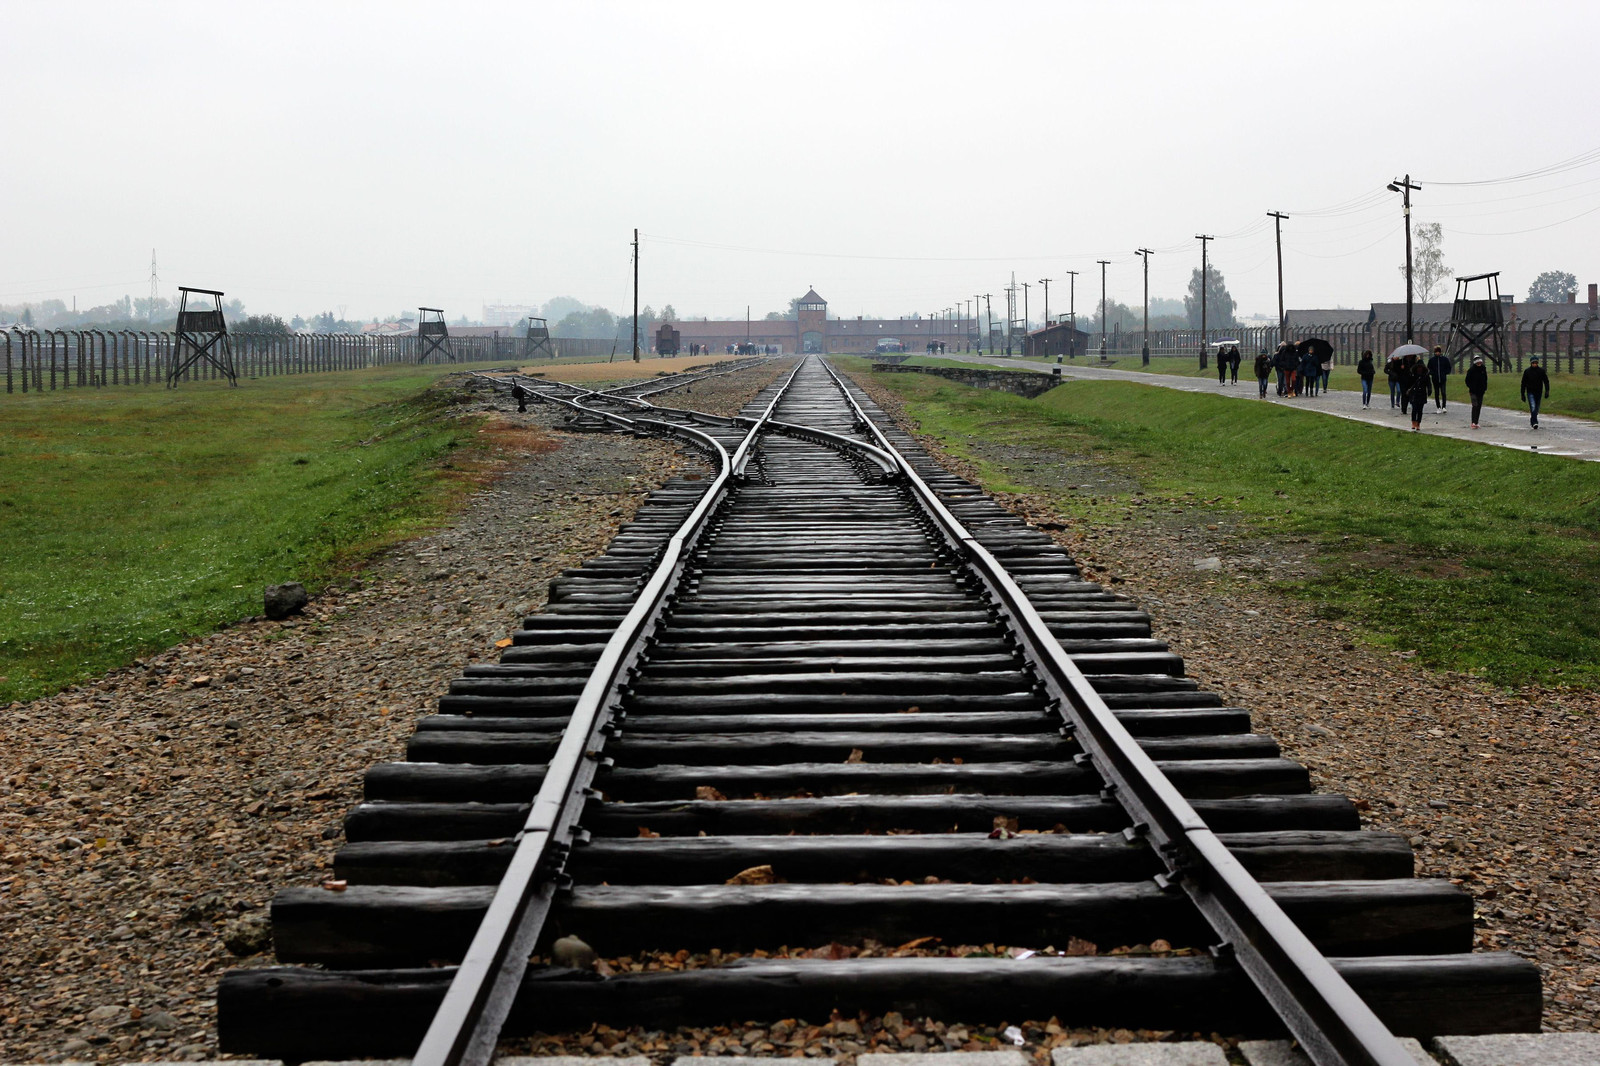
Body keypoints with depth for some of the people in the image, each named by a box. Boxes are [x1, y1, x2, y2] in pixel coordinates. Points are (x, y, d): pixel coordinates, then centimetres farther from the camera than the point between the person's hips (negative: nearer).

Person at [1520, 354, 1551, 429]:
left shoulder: (1541, 371, 0)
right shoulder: (1527, 371, -2)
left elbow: (1546, 381, 1)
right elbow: (1523, 383, 4)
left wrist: (1547, 391, -12)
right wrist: (1522, 394, 2)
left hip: (1538, 392, 2)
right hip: (1530, 392, -2)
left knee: (1536, 409, 10)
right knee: (1533, 407, -18)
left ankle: (1532, 419, 30)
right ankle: (1534, 422, -21)